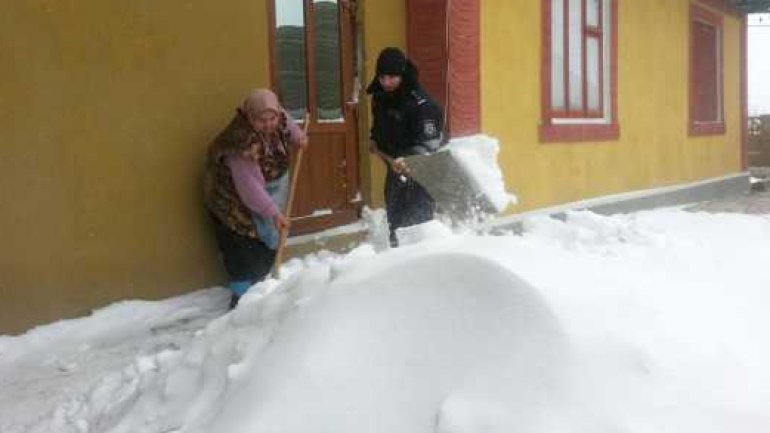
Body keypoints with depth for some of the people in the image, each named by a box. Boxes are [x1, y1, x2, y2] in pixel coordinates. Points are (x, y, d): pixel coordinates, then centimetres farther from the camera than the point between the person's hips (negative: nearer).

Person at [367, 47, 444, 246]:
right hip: (394, 166, 8)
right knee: (394, 218, 19)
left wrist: (407, 160, -42)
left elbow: (429, 143, -29)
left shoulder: (421, 103, -23)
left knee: (417, 221, -13)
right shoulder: (379, 97, 1)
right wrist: (375, 140, 10)